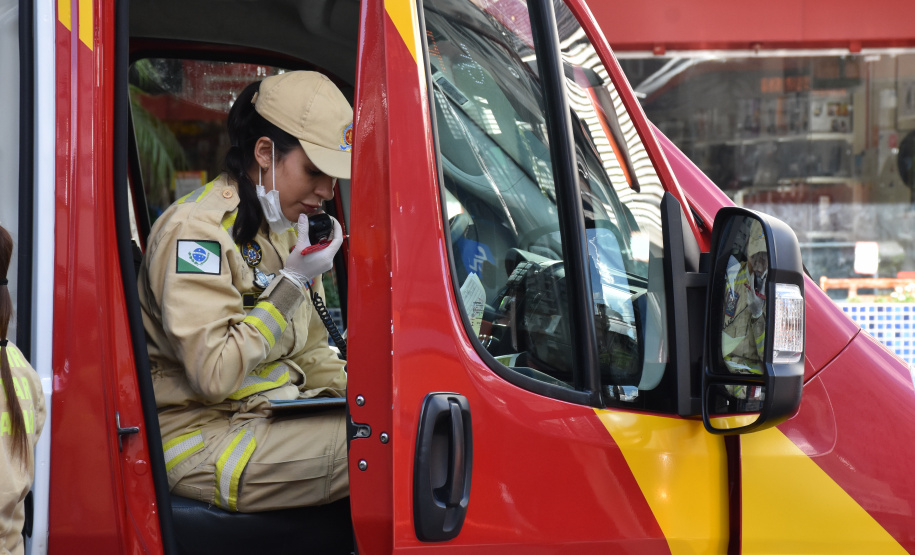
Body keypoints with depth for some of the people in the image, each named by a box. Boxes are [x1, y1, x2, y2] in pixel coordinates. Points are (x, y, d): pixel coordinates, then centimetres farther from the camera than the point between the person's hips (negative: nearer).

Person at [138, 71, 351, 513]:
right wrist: (291, 285, -17)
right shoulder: (198, 228, -14)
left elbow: (309, 349, 22)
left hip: (271, 417, 9)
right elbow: (213, 376, -22)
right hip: (201, 437, -9)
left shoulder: (287, 226, 14)